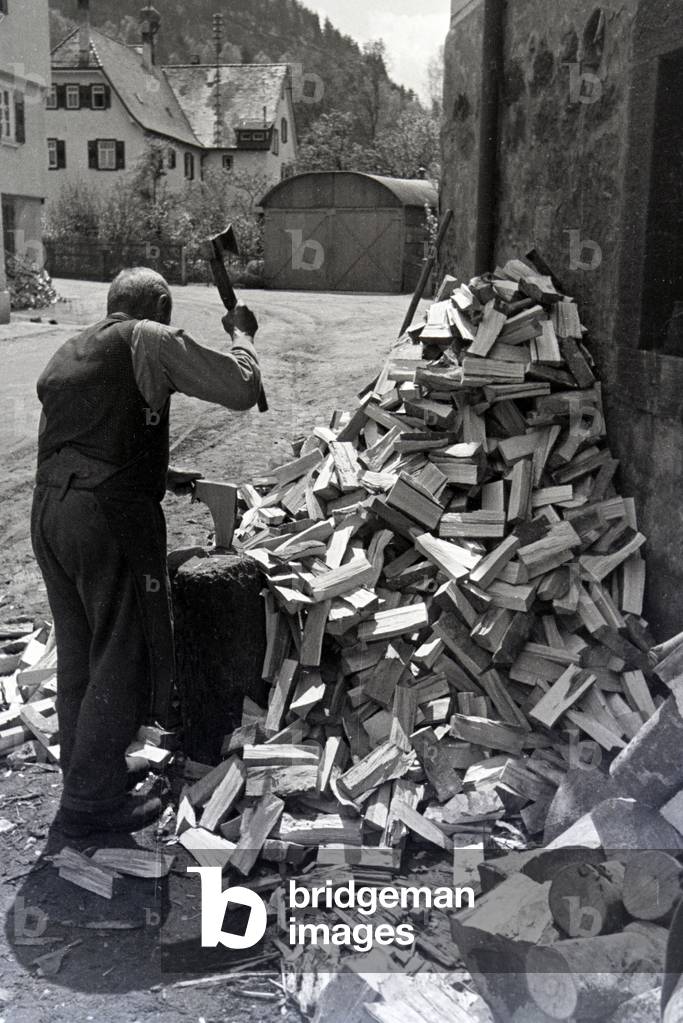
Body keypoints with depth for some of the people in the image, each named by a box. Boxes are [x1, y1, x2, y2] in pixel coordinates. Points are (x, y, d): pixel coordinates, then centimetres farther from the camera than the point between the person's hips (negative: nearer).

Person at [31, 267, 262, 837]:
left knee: (77, 654, 19)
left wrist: (163, 478, 30)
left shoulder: (66, 355, 19)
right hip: (111, 517, -8)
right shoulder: (152, 341, -4)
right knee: (123, 659, 4)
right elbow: (242, 389, -7)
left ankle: (82, 773, 32)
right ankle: (93, 800, 13)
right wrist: (242, 334, 10)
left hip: (49, 509, 8)